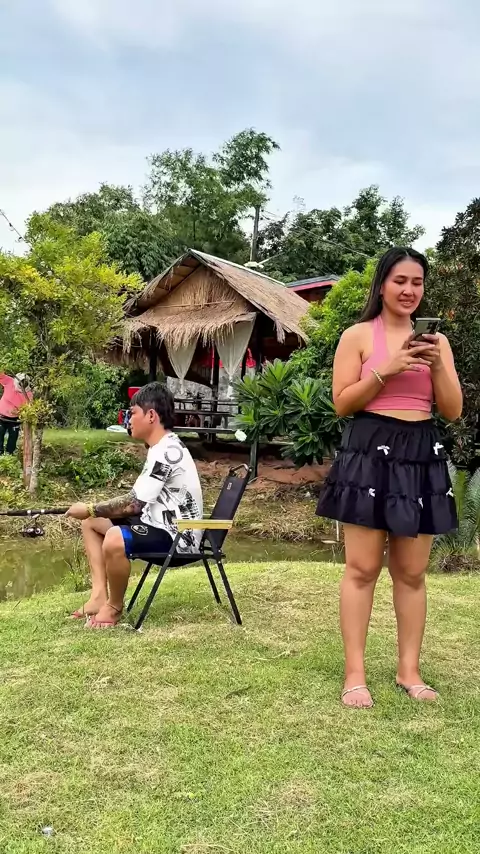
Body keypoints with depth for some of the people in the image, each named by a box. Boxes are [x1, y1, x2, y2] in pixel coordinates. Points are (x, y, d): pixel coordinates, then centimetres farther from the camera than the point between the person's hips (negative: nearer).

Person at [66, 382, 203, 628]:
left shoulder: (166, 452, -22)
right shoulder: (164, 447, 10)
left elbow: (133, 503, -24)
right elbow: (139, 501, 15)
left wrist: (89, 509, -11)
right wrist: (93, 511, 6)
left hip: (176, 535, -11)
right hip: (159, 522, 11)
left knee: (115, 541, -35)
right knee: (92, 523, 14)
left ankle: (114, 607, -8)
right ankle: (99, 595, 3)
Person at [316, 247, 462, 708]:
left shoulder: (435, 340, 11)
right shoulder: (358, 335, 1)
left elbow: (452, 411, 7)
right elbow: (342, 404, -4)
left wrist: (437, 366, -9)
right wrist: (387, 370, -14)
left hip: (422, 455, 4)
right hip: (369, 452, -4)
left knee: (412, 572, 9)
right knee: (362, 567, -2)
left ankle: (409, 670, 21)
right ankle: (354, 674, 7)